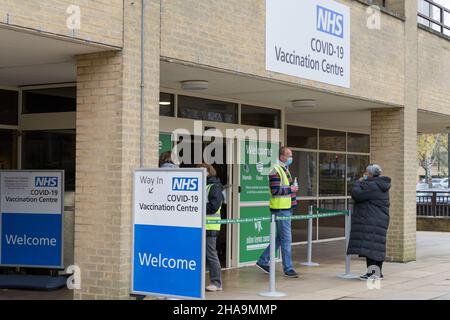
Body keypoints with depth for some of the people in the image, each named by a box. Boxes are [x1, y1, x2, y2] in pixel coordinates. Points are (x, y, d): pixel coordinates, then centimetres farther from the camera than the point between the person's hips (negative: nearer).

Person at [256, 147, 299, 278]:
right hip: (280, 209, -10)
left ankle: (263, 261, 23)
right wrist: (290, 189, -15)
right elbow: (275, 190, -22)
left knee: (280, 238, 15)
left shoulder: (285, 169, 17)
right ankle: (288, 268, 2)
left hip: (286, 208, 10)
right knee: (286, 239, -5)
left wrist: (292, 188, 13)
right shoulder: (276, 171, -14)